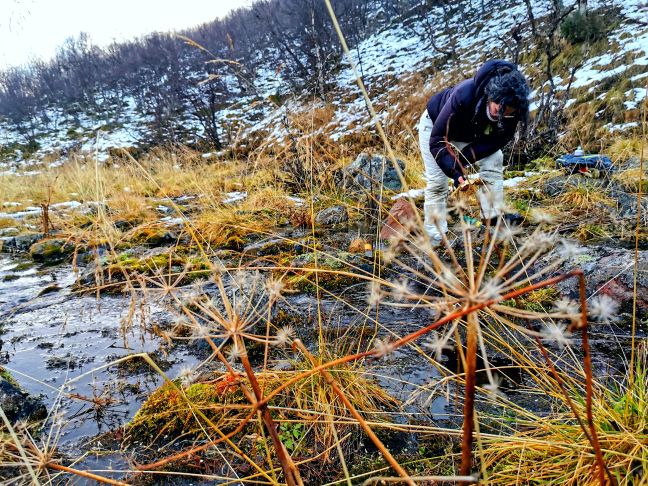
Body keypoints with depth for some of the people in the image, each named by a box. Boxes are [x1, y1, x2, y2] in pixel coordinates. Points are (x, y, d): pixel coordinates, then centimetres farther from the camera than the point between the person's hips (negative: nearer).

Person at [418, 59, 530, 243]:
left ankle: (494, 222, -6)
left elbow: (498, 140, -19)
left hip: (474, 133, 4)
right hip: (436, 126, -4)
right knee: (437, 182, -11)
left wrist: (463, 160, -32)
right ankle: (436, 237, -1)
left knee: (493, 163, -14)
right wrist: (455, 171, -46)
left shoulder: (512, 110, -30)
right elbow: (437, 140, -36)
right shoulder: (463, 96, -43)